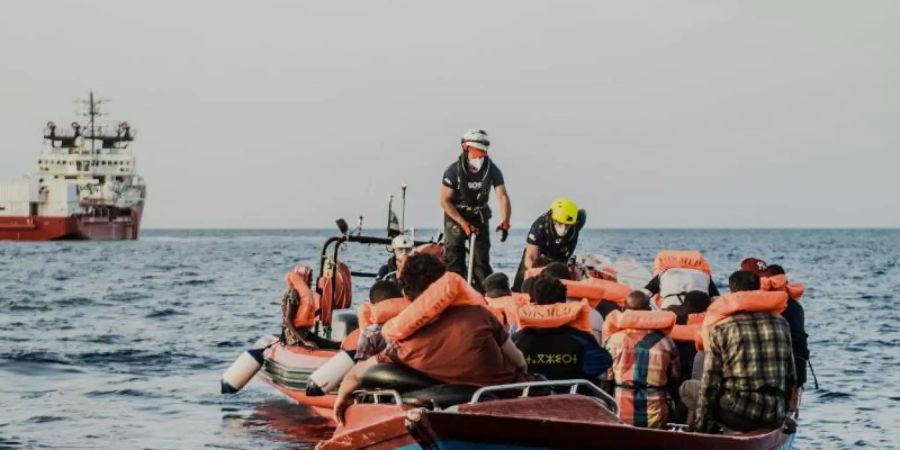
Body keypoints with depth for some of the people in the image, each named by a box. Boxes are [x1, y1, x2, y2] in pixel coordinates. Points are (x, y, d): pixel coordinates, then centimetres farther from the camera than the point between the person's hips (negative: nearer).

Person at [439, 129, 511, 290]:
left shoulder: (492, 170, -12)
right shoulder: (454, 171, -18)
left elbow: (502, 196, -17)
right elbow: (445, 201, -16)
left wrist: (505, 222, -31)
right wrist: (464, 224, -23)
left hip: (479, 216, 2)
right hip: (456, 216, -2)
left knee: (482, 259, -3)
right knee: (455, 259, -8)